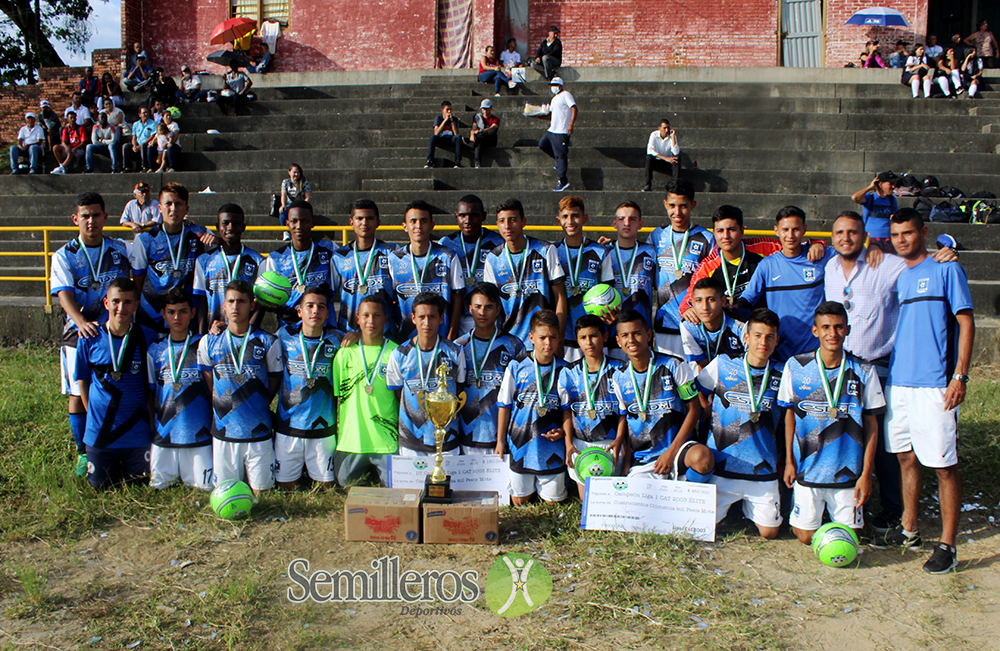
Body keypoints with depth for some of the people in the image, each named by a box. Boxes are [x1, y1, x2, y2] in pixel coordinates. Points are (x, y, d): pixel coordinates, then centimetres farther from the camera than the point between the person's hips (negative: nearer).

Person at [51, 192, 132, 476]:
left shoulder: (121, 250, 6)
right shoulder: (63, 256, 1)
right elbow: (64, 294, -11)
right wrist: (81, 322, -29)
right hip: (79, 332, -1)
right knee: (78, 395, 1)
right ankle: (84, 453, 14)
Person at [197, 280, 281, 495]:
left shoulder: (268, 342, 1)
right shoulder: (209, 342, 5)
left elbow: (274, 383, 8)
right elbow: (208, 384, 12)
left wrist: (257, 408, 4)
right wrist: (222, 408, 6)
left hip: (259, 432, -1)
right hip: (224, 432, 1)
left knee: (259, 493, 2)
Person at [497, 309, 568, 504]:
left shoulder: (564, 370, 0)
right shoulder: (516, 367, -2)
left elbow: (568, 408, 6)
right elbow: (504, 405, 4)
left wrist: (562, 431, -12)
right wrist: (500, 441, 4)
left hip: (552, 449, 0)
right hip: (520, 445, 0)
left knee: (552, 502, 8)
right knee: (519, 501, 9)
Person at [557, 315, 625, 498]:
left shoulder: (618, 370, 2)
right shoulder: (568, 373, 5)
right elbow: (567, 411, 5)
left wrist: (619, 440, -10)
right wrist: (568, 443, -5)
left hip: (611, 442, -1)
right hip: (579, 443, 1)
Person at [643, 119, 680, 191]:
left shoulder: (672, 136, -12)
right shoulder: (654, 135, -14)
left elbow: (676, 152, -26)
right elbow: (650, 150, -28)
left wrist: (673, 137, -29)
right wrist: (665, 158, -33)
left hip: (669, 161, 1)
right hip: (656, 160, -1)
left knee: (677, 157, -29)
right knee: (649, 157, -32)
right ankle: (648, 184, -32)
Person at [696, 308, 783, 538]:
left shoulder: (781, 375, 1)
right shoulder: (722, 364, -3)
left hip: (763, 468, 1)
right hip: (723, 464, -1)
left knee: (769, 532, 3)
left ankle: (749, 505, 34)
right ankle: (730, 500, 29)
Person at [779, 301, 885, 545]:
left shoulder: (863, 371, -6)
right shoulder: (796, 366, -5)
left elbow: (871, 424, 0)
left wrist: (866, 473, -4)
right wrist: (789, 460, 5)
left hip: (848, 471, 0)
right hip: (807, 468, 0)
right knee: (805, 536, 2)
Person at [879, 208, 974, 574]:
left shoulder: (946, 270, -2)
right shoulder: (897, 277, 16)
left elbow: (966, 322, -6)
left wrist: (960, 376, -13)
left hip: (934, 385, -6)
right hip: (897, 380, 6)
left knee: (944, 465, -4)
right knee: (907, 458, 14)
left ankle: (947, 546, 3)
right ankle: (908, 530, 27)